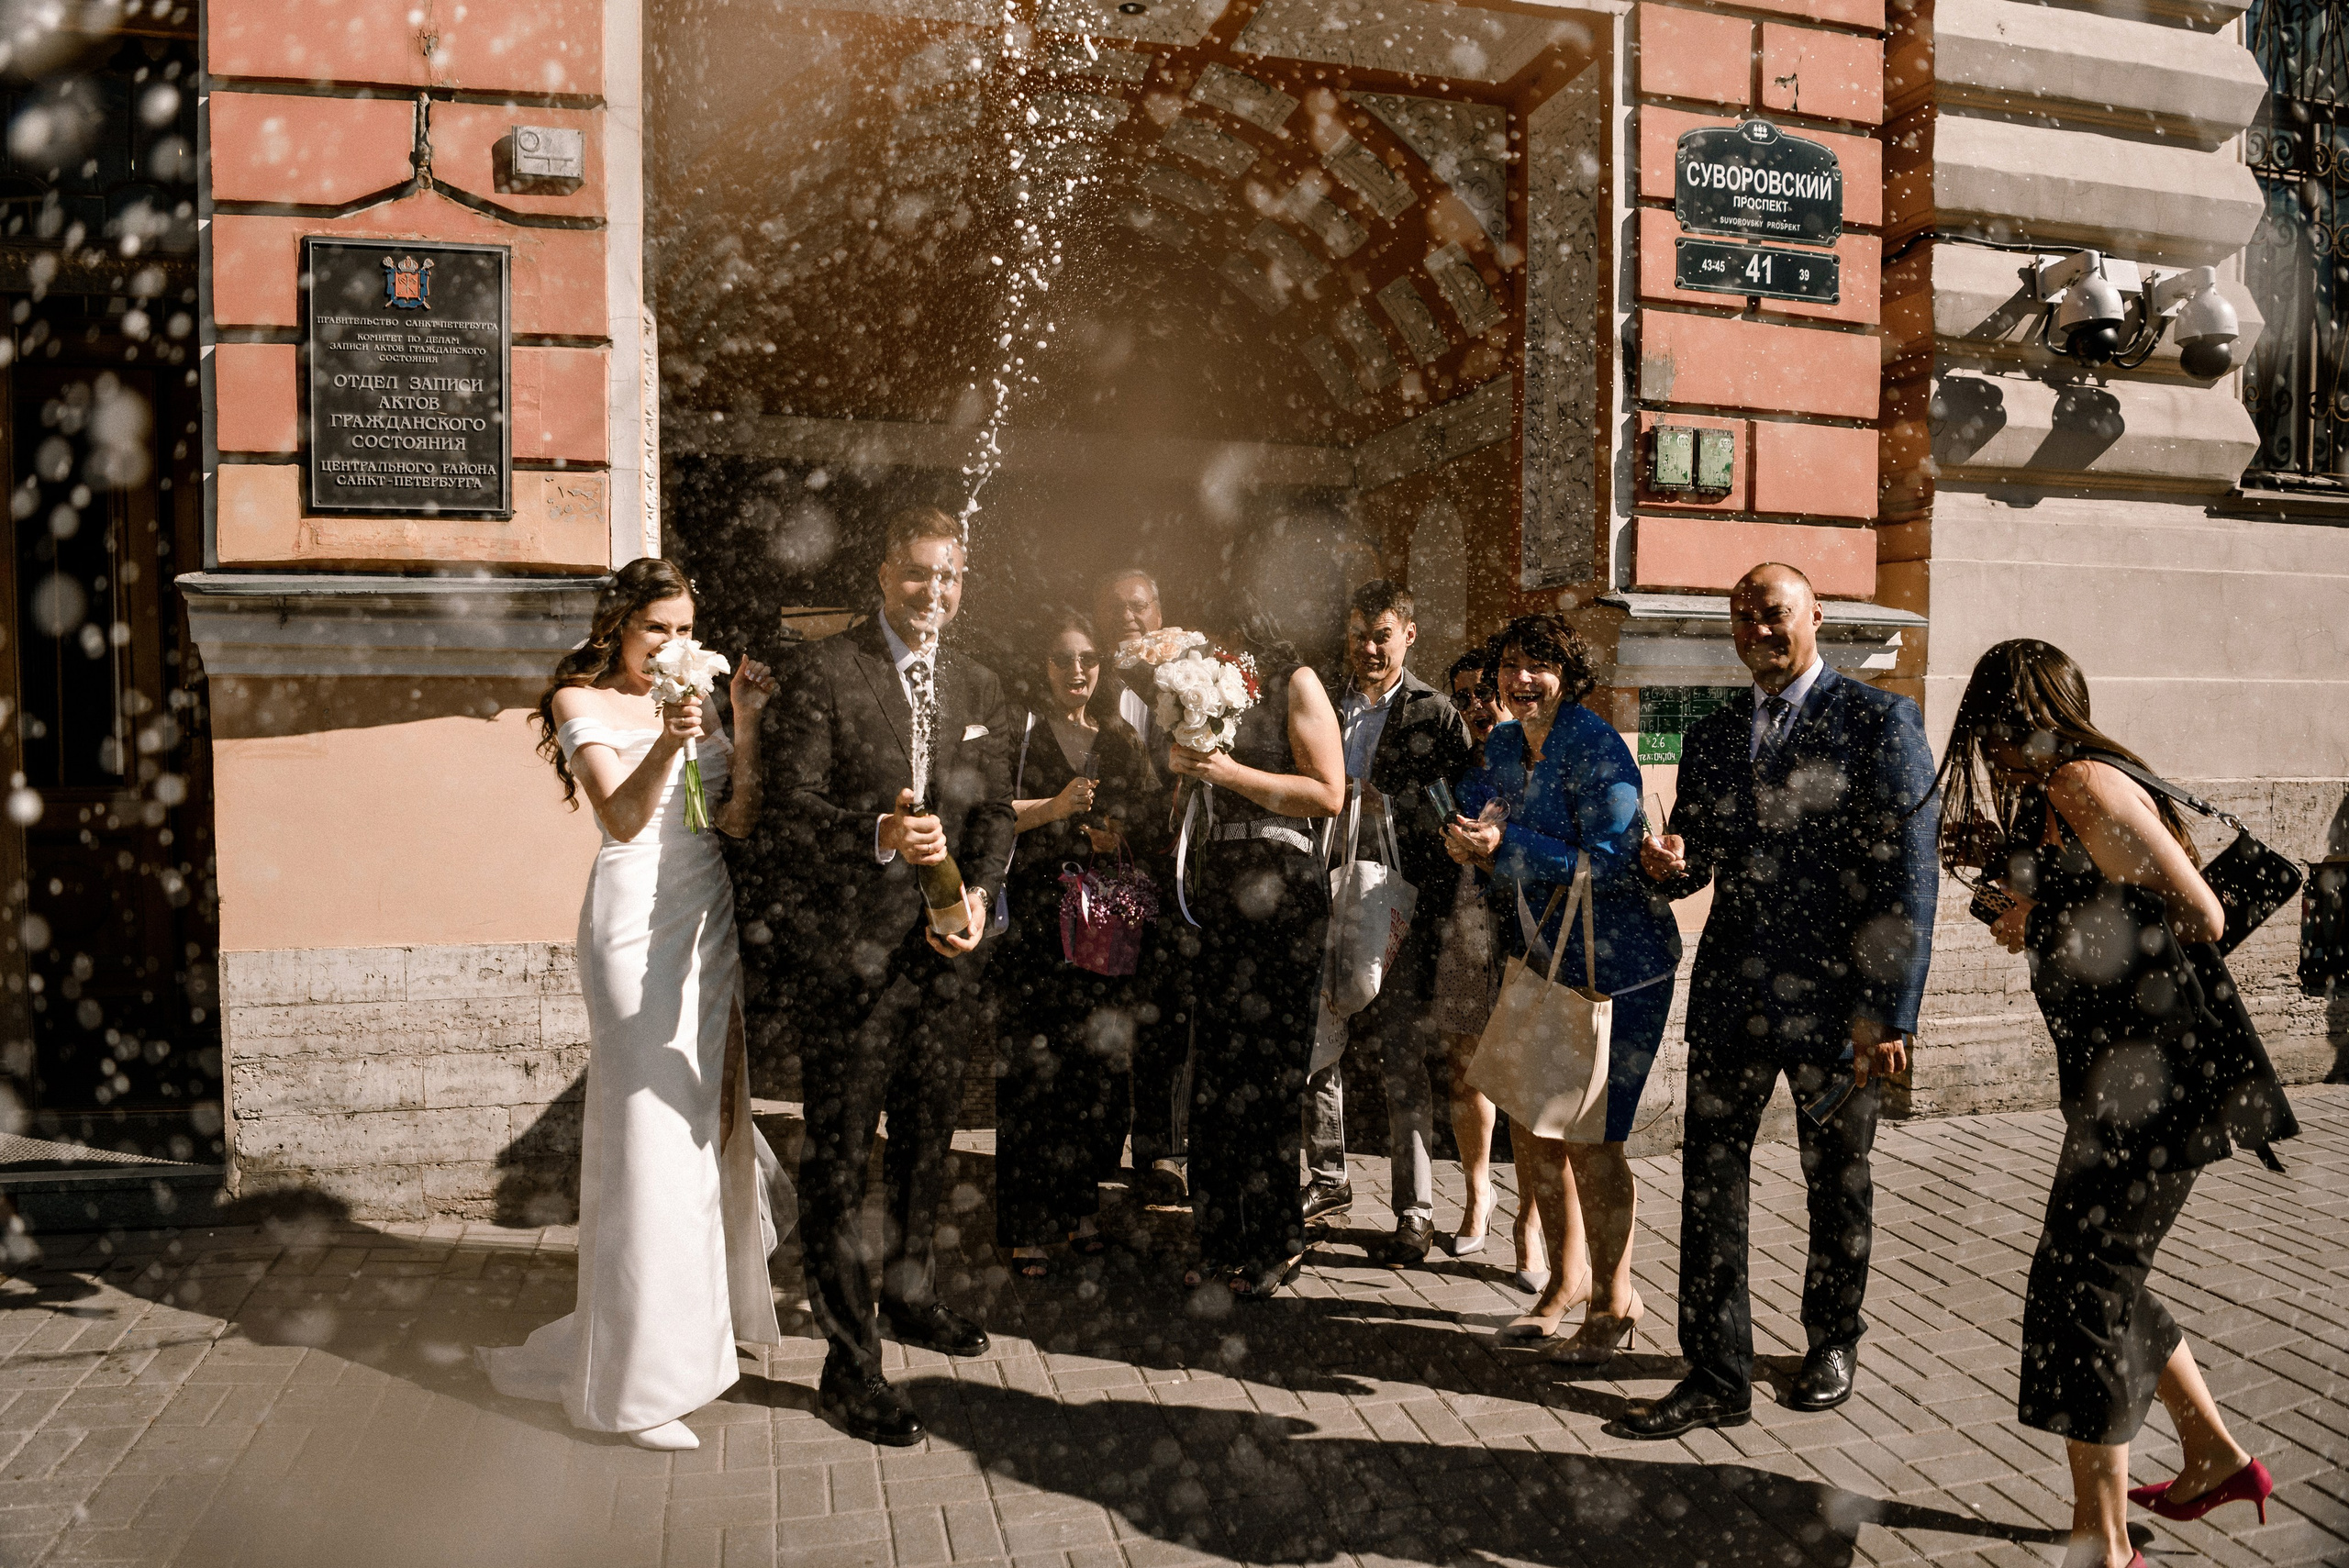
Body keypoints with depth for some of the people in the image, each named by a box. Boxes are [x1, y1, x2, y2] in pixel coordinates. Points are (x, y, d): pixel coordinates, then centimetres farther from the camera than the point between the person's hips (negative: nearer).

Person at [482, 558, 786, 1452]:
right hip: (637, 925, -6)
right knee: (648, 1138, -4)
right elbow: (623, 817, -15)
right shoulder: (583, 703, 0)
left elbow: (738, 823, 3)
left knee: (709, 1119, 15)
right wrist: (668, 746, -31)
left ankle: (711, 1304, 34)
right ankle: (635, 1376, 7)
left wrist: (744, 729, -8)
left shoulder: (697, 699, 14)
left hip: (709, 924, 6)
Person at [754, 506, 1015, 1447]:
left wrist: (977, 891, -10)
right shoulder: (822, 674, -7)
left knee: (926, 1141, 21)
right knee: (841, 1158, 3)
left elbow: (995, 813, 9)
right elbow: (787, 818, -13)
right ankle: (849, 1363, 17)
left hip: (944, 949, 6)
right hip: (850, 952, -6)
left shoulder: (979, 691, 11)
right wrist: (878, 835, -31)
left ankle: (911, 1296, 44)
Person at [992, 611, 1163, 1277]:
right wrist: (1054, 807, -17)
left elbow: (1154, 816, 19)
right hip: (1032, 917, -3)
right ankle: (1025, 1225, 3)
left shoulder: (1122, 740, 16)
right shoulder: (1019, 730, 4)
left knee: (1094, 1065, 4)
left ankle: (1076, 1204, 20)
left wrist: (1120, 833, -1)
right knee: (1029, 1068, -5)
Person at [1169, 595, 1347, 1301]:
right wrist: (1182, 763, 4)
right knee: (1216, 1067, 5)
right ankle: (1225, 1238, 15)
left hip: (1279, 891, -6)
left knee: (1267, 1069, -3)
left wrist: (1230, 772, -13)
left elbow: (1328, 795, -9)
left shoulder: (1294, 683, 0)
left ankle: (1278, 1242, 10)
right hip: (1216, 891, 6)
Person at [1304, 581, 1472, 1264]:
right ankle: (1329, 1178, 32)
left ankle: (1415, 1213, 10)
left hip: (1403, 907, -5)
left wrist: (1384, 803, -13)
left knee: (1403, 1062, -2)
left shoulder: (1436, 714, -1)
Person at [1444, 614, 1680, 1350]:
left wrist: (1504, 845, -27)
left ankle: (1614, 1299, 19)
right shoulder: (1502, 746, 6)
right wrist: (1475, 846, -3)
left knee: (1591, 1139, -2)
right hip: (1543, 964, 8)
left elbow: (1611, 861, -23)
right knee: (1531, 1125, 12)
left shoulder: (1593, 746, -18)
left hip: (1615, 970, -7)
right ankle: (1570, 1272, 33)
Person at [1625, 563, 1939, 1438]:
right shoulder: (1710, 738, 11)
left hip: (1837, 1001, -3)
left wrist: (1891, 1012, -14)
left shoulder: (1879, 722, -4)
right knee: (1709, 1186, 2)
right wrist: (1667, 863, -8)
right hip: (1731, 999, 4)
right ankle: (1718, 1376, 13)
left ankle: (1832, 1342, 37)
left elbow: (1910, 874, -9)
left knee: (1837, 1189, 14)